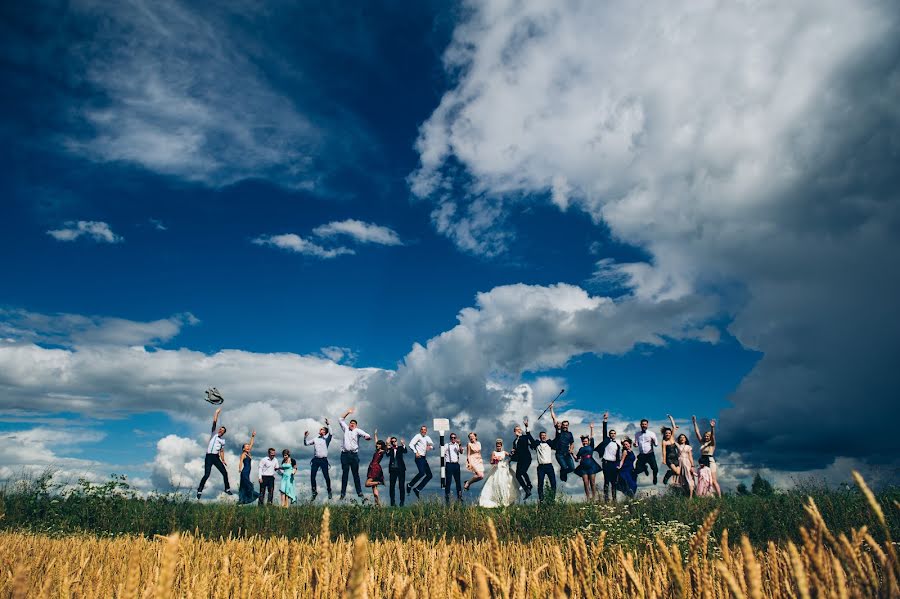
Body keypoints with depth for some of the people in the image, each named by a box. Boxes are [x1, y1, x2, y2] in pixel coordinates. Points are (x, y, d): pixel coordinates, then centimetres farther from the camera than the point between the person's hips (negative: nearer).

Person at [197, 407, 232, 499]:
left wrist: (223, 460, 6)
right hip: (209, 456, -4)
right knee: (206, 475, -13)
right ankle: (199, 491, 1)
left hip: (216, 457, 4)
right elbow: (214, 423, 0)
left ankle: (227, 489, 11)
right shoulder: (214, 434, 7)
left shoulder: (223, 441, 16)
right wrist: (217, 413, -2)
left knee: (225, 472, -1)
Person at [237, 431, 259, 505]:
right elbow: (241, 461, -22)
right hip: (244, 472, -9)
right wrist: (240, 469, -36)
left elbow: (251, 444, 19)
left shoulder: (248, 454, 15)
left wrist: (253, 437, 19)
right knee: (249, 486, -11)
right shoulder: (243, 454, -7)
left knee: (243, 487, 7)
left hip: (247, 473, 9)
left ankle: (241, 501, 8)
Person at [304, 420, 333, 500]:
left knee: (326, 476, -4)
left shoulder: (326, 439, 5)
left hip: (323, 460, -4)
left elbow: (330, 434, -15)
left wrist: (328, 425, -23)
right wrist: (305, 437, 4)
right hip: (315, 460, 4)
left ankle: (329, 491, 13)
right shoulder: (315, 439, 18)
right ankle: (314, 492, 11)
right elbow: (306, 443, 21)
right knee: (312, 476, -2)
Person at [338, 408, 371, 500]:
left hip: (354, 454, -2)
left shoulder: (357, 431, 6)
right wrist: (347, 413, 14)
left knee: (356, 474, 1)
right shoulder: (346, 429, 16)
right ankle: (343, 493, 3)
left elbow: (364, 433, -12)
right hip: (345, 454, 2)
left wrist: (367, 436, -35)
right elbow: (341, 420, 22)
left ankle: (359, 492, 5)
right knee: (344, 474, 2)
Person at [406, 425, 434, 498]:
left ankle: (417, 489, 8)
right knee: (422, 473, -25)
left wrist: (430, 447, -12)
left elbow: (433, 445, 10)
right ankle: (410, 485, -8)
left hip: (424, 458, 8)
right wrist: (415, 452, -20)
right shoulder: (418, 436, -2)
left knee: (429, 475, 3)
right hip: (419, 457, -8)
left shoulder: (427, 438, 19)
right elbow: (411, 444, -11)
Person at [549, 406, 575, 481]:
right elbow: (554, 418, 2)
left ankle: (563, 471, 25)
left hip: (567, 454, 3)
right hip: (559, 454, -3)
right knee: (564, 467, -16)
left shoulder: (570, 434, 12)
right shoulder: (559, 430, 3)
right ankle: (562, 472, 19)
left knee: (572, 468, -6)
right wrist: (551, 409, 1)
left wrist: (571, 449, -3)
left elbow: (572, 444, 17)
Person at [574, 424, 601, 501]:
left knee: (593, 483, -1)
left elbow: (592, 438, 3)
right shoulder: (581, 449, 14)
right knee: (586, 483, -1)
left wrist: (592, 428, 2)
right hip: (583, 467, 2)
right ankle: (588, 499, 1)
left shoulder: (591, 446, 8)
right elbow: (577, 457, 14)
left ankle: (594, 498, 3)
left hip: (591, 466, -2)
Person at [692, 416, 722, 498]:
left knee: (713, 481, -10)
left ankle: (720, 498, -8)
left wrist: (712, 428, -35)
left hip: (710, 462, -5)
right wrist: (694, 422, 7)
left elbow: (713, 435, -18)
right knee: (700, 481, -2)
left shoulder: (712, 443, 0)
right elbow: (697, 433, 11)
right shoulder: (702, 443, 13)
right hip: (702, 463, 5)